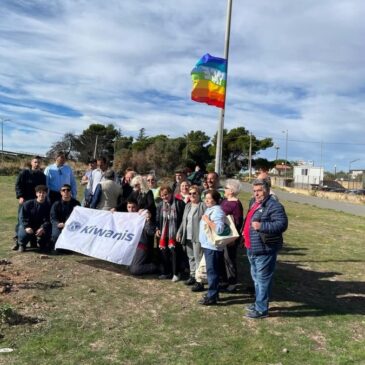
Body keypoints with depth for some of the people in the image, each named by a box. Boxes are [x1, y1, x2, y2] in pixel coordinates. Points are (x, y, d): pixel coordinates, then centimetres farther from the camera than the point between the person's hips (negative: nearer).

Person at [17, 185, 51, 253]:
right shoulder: (28, 204, -3)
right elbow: (22, 217, -7)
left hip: (40, 228, 0)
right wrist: (26, 227, -26)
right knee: (23, 234, -32)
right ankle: (22, 245, 8)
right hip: (28, 227, 0)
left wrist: (43, 228, -31)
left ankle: (42, 244, 7)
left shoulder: (48, 206, -3)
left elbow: (48, 220, -11)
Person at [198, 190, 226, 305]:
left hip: (212, 246, -10)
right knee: (211, 270, 17)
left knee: (212, 271, -4)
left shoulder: (217, 211, -17)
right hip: (207, 245, 10)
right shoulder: (209, 209, 15)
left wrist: (207, 220, -24)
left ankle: (212, 296, 3)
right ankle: (213, 293, 27)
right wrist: (206, 221, 11)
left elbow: (219, 229, -29)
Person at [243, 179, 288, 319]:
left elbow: (282, 224, -26)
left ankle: (261, 309, 10)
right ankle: (259, 303, 36)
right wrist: (246, 232, 18)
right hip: (253, 249, 10)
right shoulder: (255, 203, 13)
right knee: (256, 278, 21)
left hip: (264, 250, -10)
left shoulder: (274, 206, -17)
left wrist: (261, 226, -33)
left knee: (263, 280, -1)